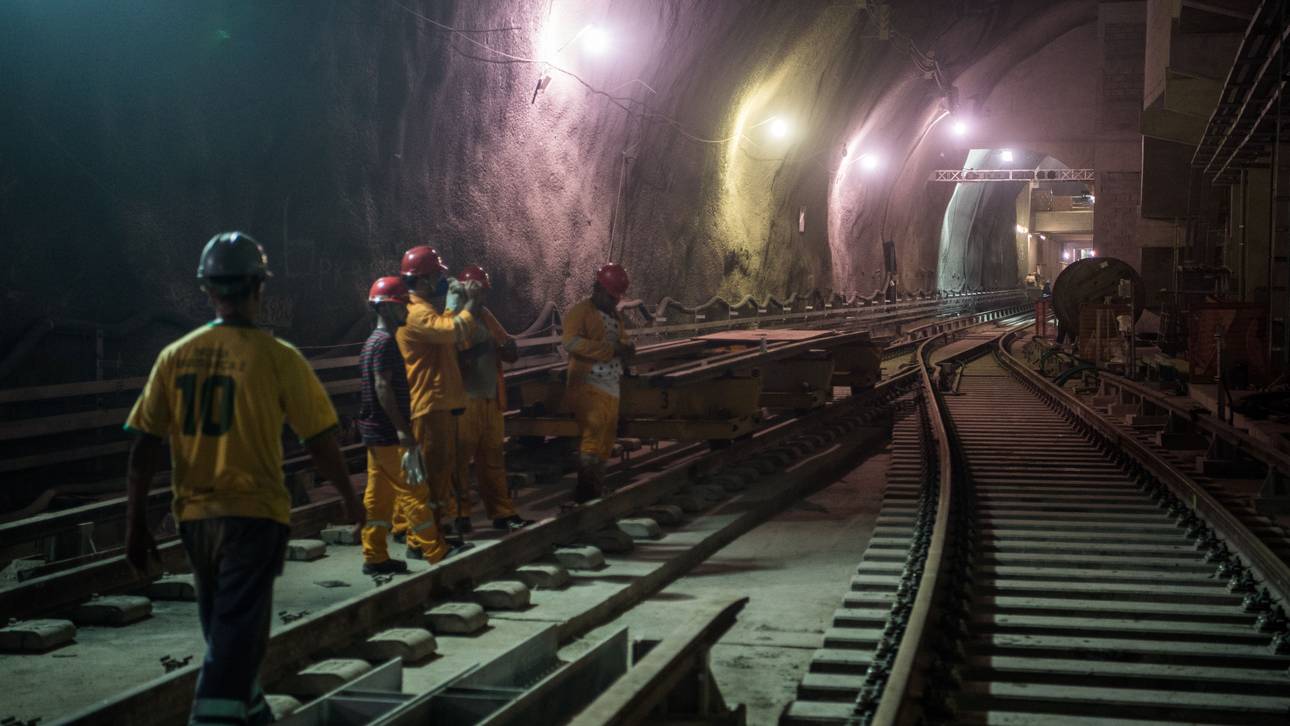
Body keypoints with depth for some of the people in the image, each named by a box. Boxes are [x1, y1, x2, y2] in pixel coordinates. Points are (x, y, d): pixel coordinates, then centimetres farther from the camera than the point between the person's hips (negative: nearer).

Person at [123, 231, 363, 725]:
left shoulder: (175, 356, 1)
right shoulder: (277, 357, -9)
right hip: (255, 514, -5)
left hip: (195, 517, 5)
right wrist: (350, 498, 10)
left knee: (223, 632, 22)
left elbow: (144, 447, 1)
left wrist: (136, 522, 8)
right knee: (236, 635, -3)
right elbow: (320, 443, -5)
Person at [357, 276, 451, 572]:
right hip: (389, 434, -10)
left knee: (379, 495, 10)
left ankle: (375, 556, 12)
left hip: (376, 432, 10)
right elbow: (383, 387, -22)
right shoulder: (385, 342, -15)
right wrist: (402, 429, -24)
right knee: (414, 491, -4)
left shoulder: (376, 341, 16)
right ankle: (436, 551, 2)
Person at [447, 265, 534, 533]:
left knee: (493, 459, 12)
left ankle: (502, 513, 17)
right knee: (459, 460, -3)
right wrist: (469, 354, -29)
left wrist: (509, 347, -3)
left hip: (490, 400, 8)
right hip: (463, 402, -8)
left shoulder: (486, 317, 17)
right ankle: (458, 514, 4)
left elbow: (509, 355, 18)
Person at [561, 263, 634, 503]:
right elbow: (571, 342, -24)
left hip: (611, 387, 8)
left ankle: (595, 492, 19)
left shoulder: (615, 314, 19)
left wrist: (627, 347, 2)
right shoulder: (580, 312, -8)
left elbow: (624, 340, 29)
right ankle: (585, 490, -15)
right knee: (594, 432, -18)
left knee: (606, 439, 10)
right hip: (588, 386, -8)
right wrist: (611, 350, -24)